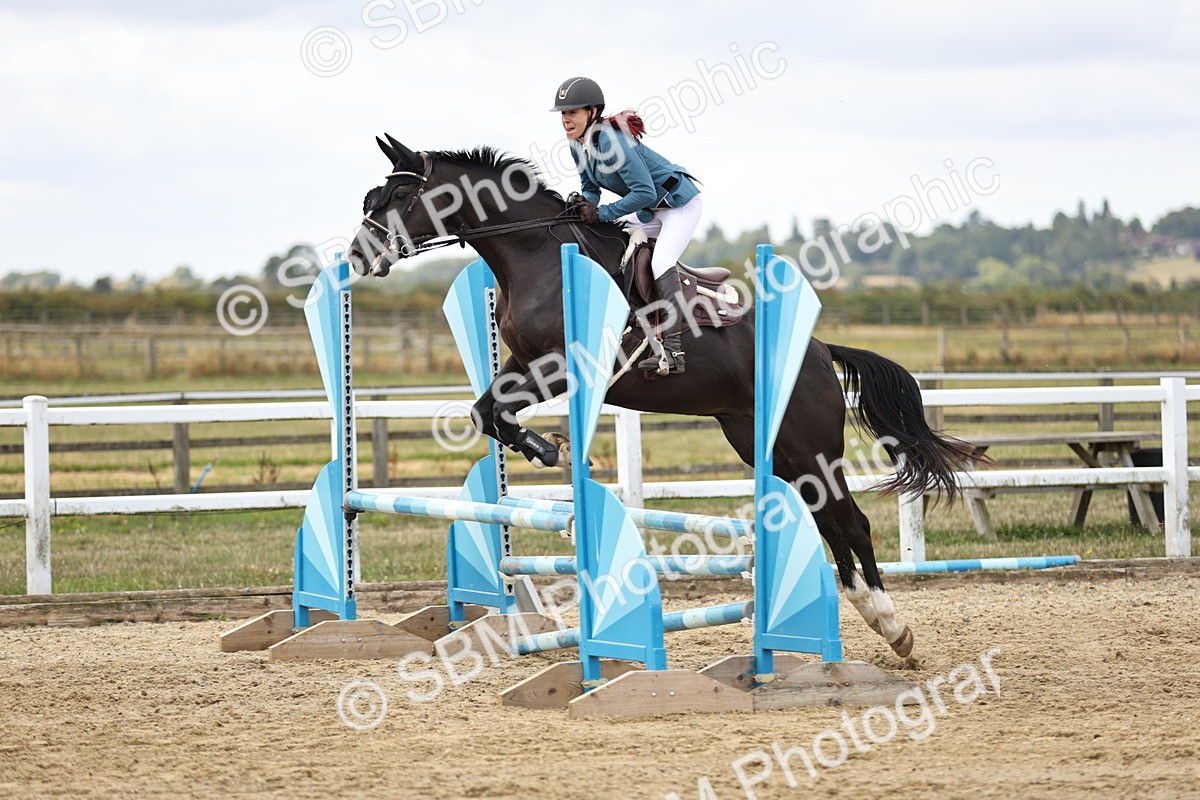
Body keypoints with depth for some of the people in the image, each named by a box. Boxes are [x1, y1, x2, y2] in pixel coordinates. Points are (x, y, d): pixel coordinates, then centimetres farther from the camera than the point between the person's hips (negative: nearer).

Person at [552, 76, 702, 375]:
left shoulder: (611, 140, -30)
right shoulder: (578, 146, -3)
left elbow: (645, 192, -32)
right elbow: (591, 189, 7)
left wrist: (601, 213, -30)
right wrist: (583, 204, -16)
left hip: (679, 203, -10)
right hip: (649, 210, 10)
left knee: (661, 263, -26)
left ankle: (673, 351, -30)